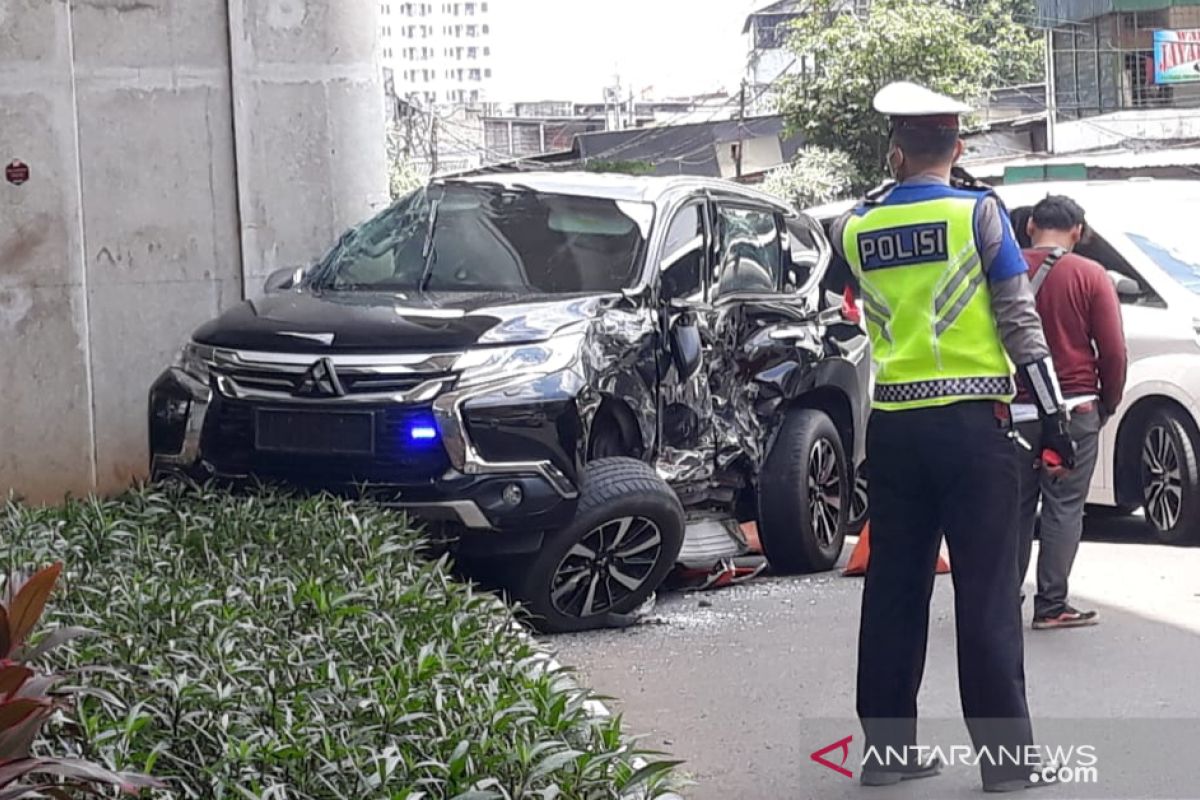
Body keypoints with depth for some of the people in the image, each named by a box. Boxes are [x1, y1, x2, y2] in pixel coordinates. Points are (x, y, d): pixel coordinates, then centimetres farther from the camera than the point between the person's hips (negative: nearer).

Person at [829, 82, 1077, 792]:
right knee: (987, 590, -1)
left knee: (894, 588, 10)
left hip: (894, 425, 4)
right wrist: (1054, 411, -2)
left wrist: (891, 184, 25)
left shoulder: (858, 227, 5)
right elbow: (1019, 317, -5)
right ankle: (1006, 754, 1)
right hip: (972, 420, -3)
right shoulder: (979, 210, -4)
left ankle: (887, 746, 14)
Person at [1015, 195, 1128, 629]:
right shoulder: (1090, 276, -5)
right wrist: (1107, 404, 8)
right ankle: (1051, 605, -1)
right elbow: (1113, 350, -6)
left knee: (1015, 506, 11)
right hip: (1074, 410, -3)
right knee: (1064, 508, 1)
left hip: (1015, 411, 3)